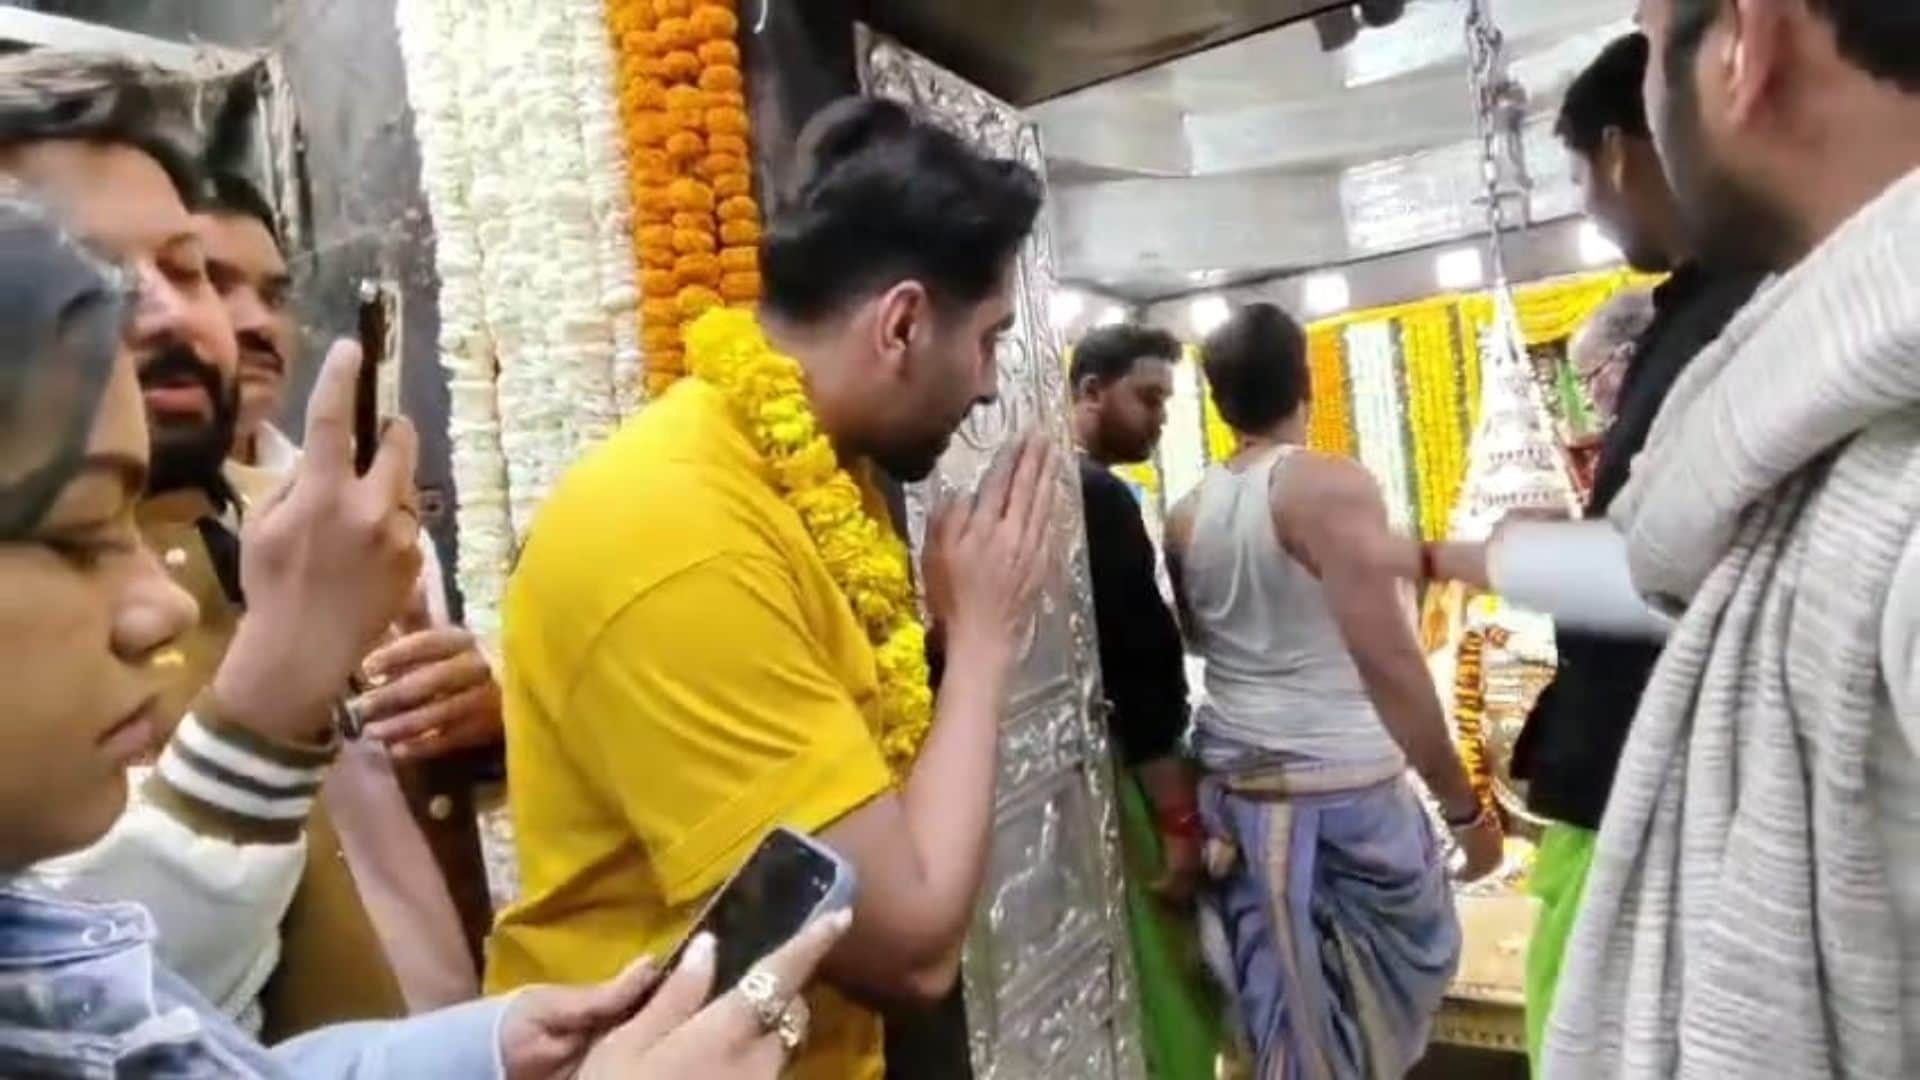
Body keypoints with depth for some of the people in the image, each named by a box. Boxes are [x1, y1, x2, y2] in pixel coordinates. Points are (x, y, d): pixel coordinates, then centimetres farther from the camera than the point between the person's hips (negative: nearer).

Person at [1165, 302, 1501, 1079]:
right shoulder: (1332, 487, -15)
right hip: (1342, 788, -6)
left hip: (1233, 785, 6)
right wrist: (1465, 805, -11)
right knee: (1393, 986, 13)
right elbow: (1389, 662, -19)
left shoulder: (1187, 515, 4)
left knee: (1283, 1006, 18)